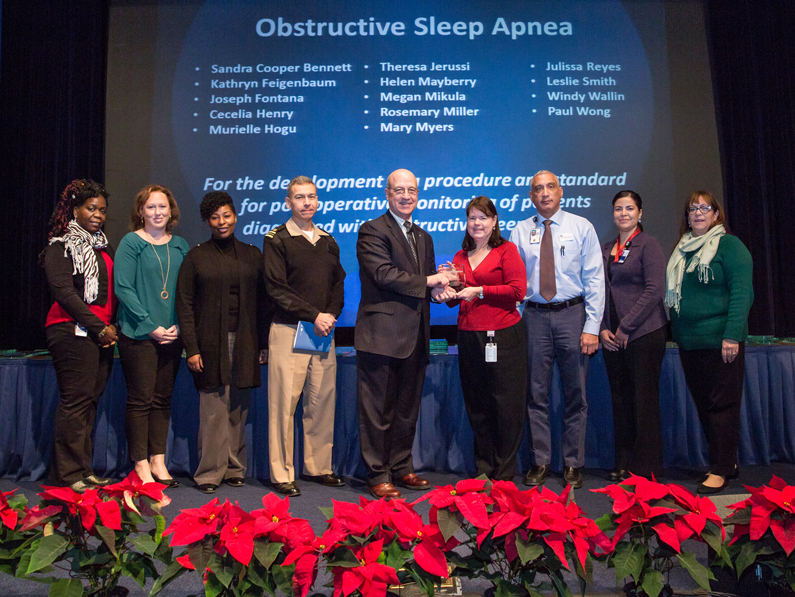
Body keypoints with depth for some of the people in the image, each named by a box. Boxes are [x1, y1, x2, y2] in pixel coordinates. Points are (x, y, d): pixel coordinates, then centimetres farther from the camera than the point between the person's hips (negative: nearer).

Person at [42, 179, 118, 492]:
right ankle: (70, 474, -1)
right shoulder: (60, 248, 0)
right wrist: (99, 327, -12)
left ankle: (84, 469, 13)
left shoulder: (104, 247, 20)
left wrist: (113, 325, 5)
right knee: (76, 400, -7)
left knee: (90, 400, 7)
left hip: (103, 333, 7)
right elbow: (64, 292, -10)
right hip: (73, 331, -6)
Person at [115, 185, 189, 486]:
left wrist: (179, 325, -4)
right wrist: (151, 327, -13)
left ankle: (158, 461, 17)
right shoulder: (131, 243, -1)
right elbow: (123, 288, -8)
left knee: (162, 399, 8)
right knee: (140, 399, 0)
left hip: (172, 335, 4)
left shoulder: (180, 246, 11)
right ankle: (141, 465, 9)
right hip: (138, 334, -4)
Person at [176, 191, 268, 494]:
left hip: (244, 343, 2)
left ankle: (234, 469, 16)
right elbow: (184, 304, 1)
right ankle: (210, 473, 7)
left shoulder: (252, 255, 12)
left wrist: (263, 344, 4)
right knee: (213, 409, -4)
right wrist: (191, 348, -7)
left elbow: (261, 302, 11)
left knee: (238, 409, 5)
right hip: (211, 342, -2)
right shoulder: (196, 256, 6)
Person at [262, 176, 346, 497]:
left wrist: (331, 315, -3)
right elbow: (277, 288, -8)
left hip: (324, 330, 5)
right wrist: (314, 315, -12)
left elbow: (339, 283, 15)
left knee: (323, 401, 7)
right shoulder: (277, 239, -1)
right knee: (284, 403, -3)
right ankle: (281, 474, 7)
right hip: (289, 330, -5)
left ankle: (318, 467, 19)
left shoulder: (328, 241, 16)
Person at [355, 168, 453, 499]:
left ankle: (401, 468, 28)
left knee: (407, 409, 15)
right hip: (381, 334, -7)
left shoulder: (423, 237, 19)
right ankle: (378, 475, 11)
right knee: (378, 410, 0)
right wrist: (427, 281, -11)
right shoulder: (372, 231, -5)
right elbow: (384, 274, -17)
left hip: (414, 337, 8)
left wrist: (439, 288, -3)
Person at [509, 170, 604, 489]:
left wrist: (592, 327, -8)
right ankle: (540, 462, 19)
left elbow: (594, 279, -1)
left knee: (575, 393, 5)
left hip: (572, 314, -1)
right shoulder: (520, 232, 8)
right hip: (534, 316, 1)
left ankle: (573, 464, 18)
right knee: (536, 394, 6)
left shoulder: (582, 227, 3)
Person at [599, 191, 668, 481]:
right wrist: (603, 329, 2)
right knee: (620, 400, 9)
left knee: (644, 400, -1)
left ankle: (646, 467, 9)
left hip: (644, 333, -6)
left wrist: (625, 327, -13)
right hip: (612, 337, 6)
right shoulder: (605, 249, 15)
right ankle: (624, 464, 20)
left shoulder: (648, 244, -3)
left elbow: (654, 290, -12)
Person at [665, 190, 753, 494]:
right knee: (703, 404, 10)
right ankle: (727, 462, 23)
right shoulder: (682, 250, 16)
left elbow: (742, 293, -12)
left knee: (722, 403, -2)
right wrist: (676, 331, 10)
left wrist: (733, 335, -19)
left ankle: (721, 470, 5)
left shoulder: (729, 245, -4)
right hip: (689, 342, 7)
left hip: (719, 340, -7)